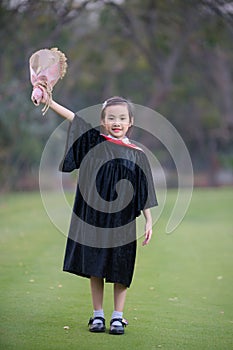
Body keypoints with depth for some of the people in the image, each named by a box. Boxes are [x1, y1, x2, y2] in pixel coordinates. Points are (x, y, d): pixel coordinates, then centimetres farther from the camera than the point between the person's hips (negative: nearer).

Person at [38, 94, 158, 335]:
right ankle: (98, 315, 17)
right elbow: (72, 118, -6)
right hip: (94, 216, 0)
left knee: (120, 269, 3)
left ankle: (118, 316, 13)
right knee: (95, 267, 6)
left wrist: (149, 221, 3)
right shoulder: (94, 142, 1)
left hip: (122, 220, 0)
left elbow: (144, 190, 6)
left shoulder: (137, 155, 2)